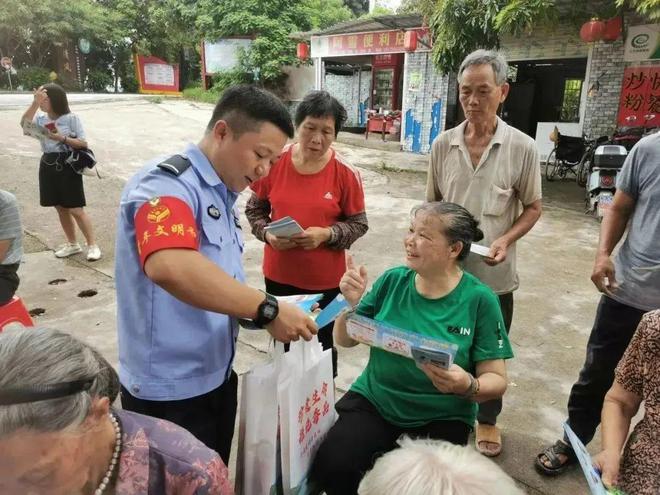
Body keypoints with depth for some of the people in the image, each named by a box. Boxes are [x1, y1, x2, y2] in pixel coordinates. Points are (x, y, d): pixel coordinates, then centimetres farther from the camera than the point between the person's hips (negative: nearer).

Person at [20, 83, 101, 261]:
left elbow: (83, 143, -9)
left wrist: (62, 138, -21)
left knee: (76, 210, -5)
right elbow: (24, 123, -15)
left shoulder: (71, 118, -7)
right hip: (48, 166, 6)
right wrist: (34, 103, -20)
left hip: (67, 165, -6)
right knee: (61, 208, 12)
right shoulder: (41, 119, 6)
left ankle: (92, 245, 4)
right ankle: (72, 244, 24)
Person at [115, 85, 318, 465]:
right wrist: (267, 309, -35)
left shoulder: (222, 195, 8)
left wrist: (274, 312, -3)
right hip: (170, 391, -8)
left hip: (217, 376, 8)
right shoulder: (167, 183, -21)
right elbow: (169, 267, -41)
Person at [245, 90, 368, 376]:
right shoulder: (274, 162, -7)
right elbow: (254, 209, 4)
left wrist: (327, 235, -22)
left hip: (326, 280, -2)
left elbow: (359, 224, -4)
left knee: (322, 347, 15)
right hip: (279, 275, 2)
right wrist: (267, 233, -16)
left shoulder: (345, 173, -12)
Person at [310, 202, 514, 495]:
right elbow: (345, 340, 4)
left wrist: (468, 386, -29)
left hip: (441, 418, -1)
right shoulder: (392, 281, -4)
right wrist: (351, 303, -15)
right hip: (374, 401, 2)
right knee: (329, 468, -17)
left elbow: (497, 380, -7)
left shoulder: (479, 299, -12)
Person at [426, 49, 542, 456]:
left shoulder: (522, 147, -8)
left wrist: (507, 240, -17)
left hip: (495, 273, -1)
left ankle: (488, 418, 41)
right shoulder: (443, 144, -1)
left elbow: (533, 207, 0)